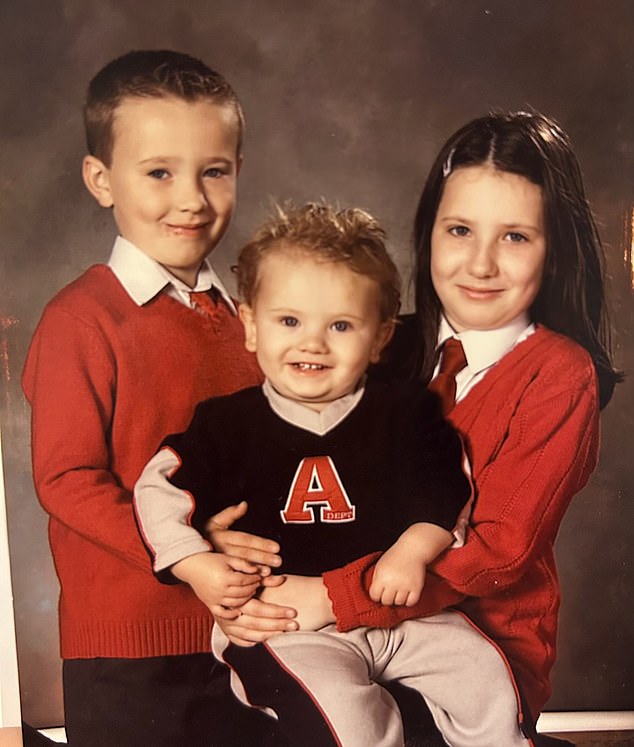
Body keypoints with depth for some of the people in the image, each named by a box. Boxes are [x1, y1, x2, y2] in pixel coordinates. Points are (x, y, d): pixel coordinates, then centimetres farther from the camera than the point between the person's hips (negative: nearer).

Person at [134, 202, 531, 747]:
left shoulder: (406, 414, 2)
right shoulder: (228, 423, -3)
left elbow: (444, 491, 2)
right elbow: (158, 489, -1)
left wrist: (413, 550, -15)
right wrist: (196, 566, -14)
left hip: (397, 606, 3)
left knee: (486, 675, -6)